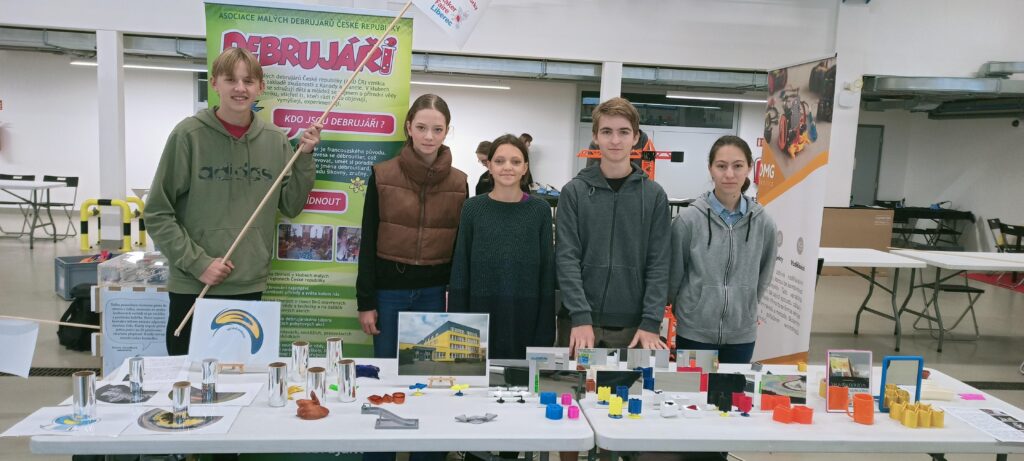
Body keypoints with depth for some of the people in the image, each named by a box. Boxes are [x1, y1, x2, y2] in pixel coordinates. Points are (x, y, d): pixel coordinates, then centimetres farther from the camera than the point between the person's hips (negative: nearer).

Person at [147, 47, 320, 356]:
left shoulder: (275, 141, 2)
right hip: (193, 288, -3)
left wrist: (304, 158, -4)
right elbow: (157, 214, -6)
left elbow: (290, 206, 8)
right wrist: (197, 262, -14)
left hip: (250, 287, 3)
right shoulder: (189, 134, -8)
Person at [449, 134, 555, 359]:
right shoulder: (472, 208, 2)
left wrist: (545, 334, -2)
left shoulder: (540, 210, 1)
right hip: (481, 316, 0)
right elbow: (460, 270, 3)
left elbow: (547, 272, 1)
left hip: (525, 318, 0)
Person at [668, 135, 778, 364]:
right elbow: (674, 274, -2)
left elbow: (763, 276, 10)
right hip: (694, 332, -2)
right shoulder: (688, 219, -12)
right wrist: (686, 311, 7)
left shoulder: (764, 223, -3)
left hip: (742, 334, 3)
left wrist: (744, 308, 12)